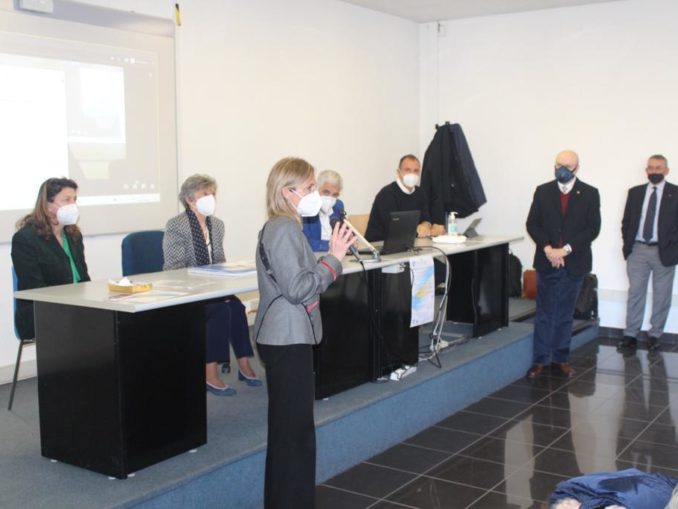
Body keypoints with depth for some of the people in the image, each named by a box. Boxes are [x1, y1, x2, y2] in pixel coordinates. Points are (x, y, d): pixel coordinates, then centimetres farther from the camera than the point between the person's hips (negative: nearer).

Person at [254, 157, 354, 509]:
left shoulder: (283, 227, 14)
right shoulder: (284, 229, -17)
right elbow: (297, 288, -22)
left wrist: (333, 254, 10)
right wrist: (334, 258, -17)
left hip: (287, 337, 11)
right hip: (287, 339, -11)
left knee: (288, 427, 18)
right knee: (295, 429, -5)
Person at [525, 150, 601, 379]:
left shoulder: (590, 194, 1)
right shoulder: (543, 191, 5)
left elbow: (593, 228, -5)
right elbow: (532, 224, 2)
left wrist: (566, 250, -13)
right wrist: (547, 249, -12)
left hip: (574, 263, 0)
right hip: (547, 262, 0)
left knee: (565, 314, 9)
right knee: (544, 313, 4)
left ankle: (561, 359, 17)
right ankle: (539, 360, 8)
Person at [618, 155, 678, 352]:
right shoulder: (635, 192, 8)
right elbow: (626, 221, 11)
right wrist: (627, 244, 3)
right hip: (637, 250, 2)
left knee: (661, 297, 5)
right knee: (635, 294, 4)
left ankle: (655, 335, 15)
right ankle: (630, 335, 9)